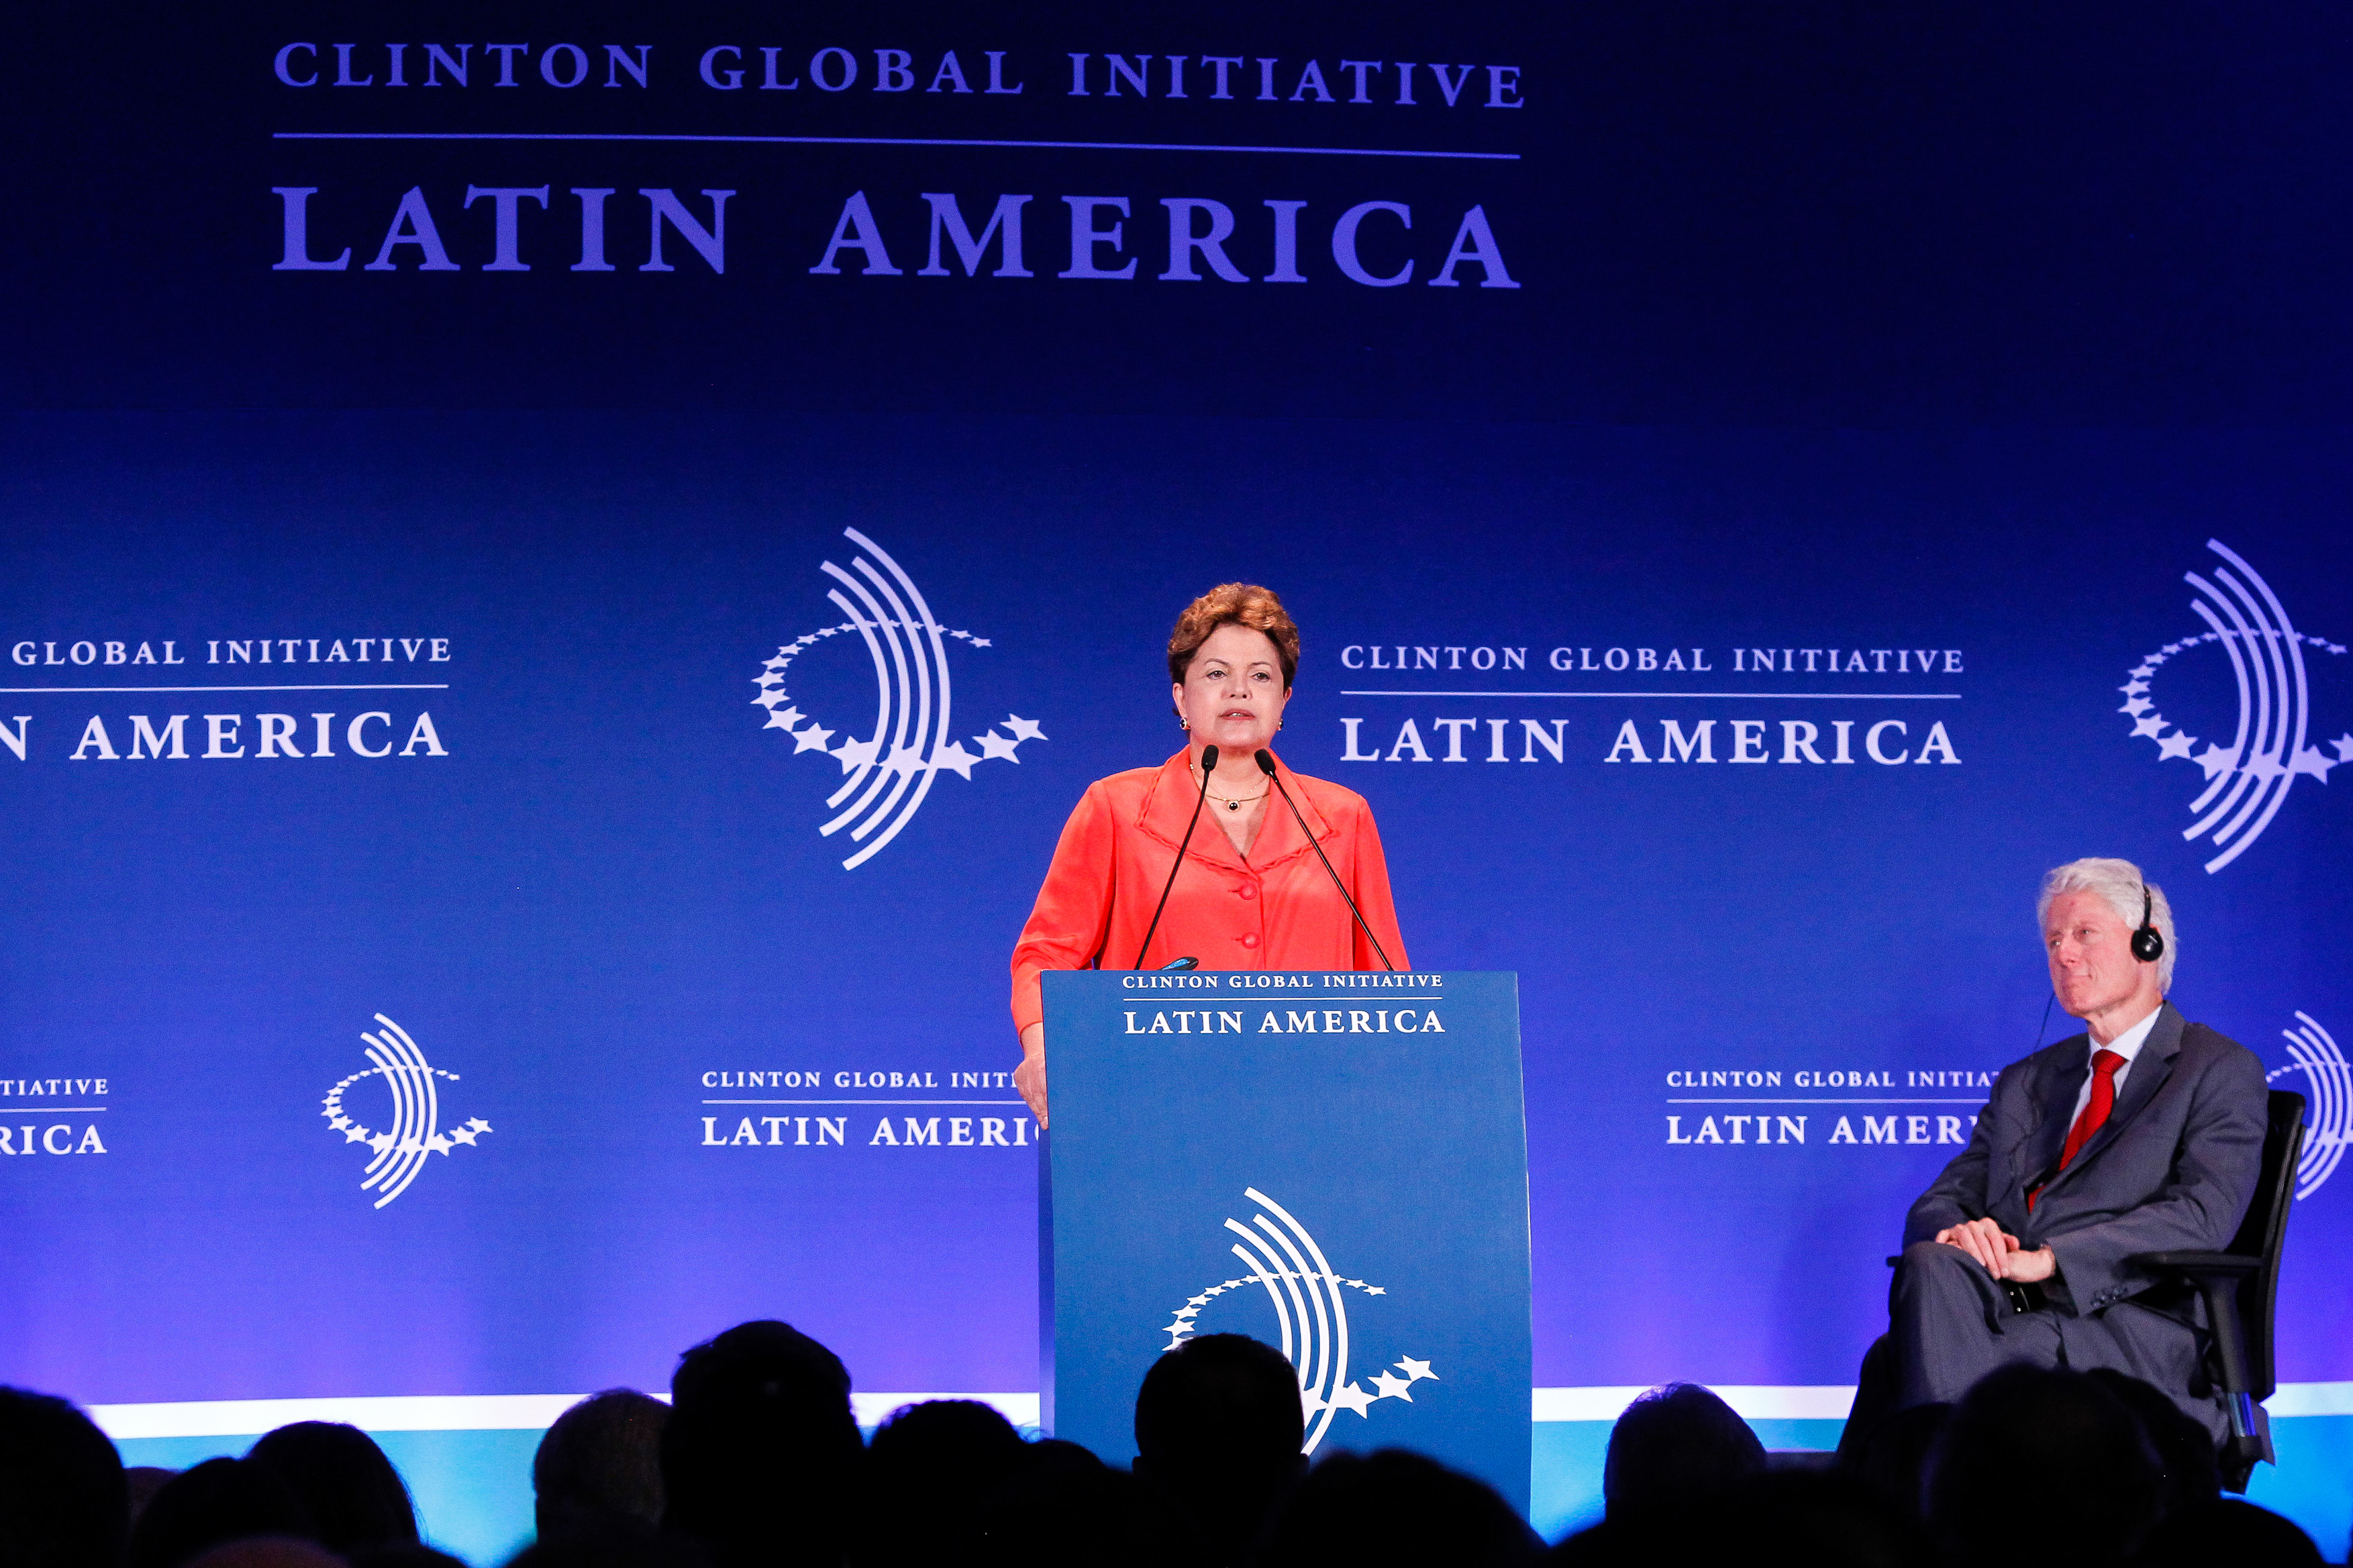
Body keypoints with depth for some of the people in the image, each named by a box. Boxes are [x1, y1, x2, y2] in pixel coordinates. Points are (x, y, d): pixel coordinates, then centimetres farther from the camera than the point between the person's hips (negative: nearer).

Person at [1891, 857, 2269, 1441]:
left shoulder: (2221, 1070, 9)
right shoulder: (2025, 1082, 29)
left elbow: (2202, 1217, -7)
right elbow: (1938, 1203, 21)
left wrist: (2050, 1259, -17)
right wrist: (1958, 1231, -7)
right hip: (2014, 1309, 5)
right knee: (1930, 1267, -32)